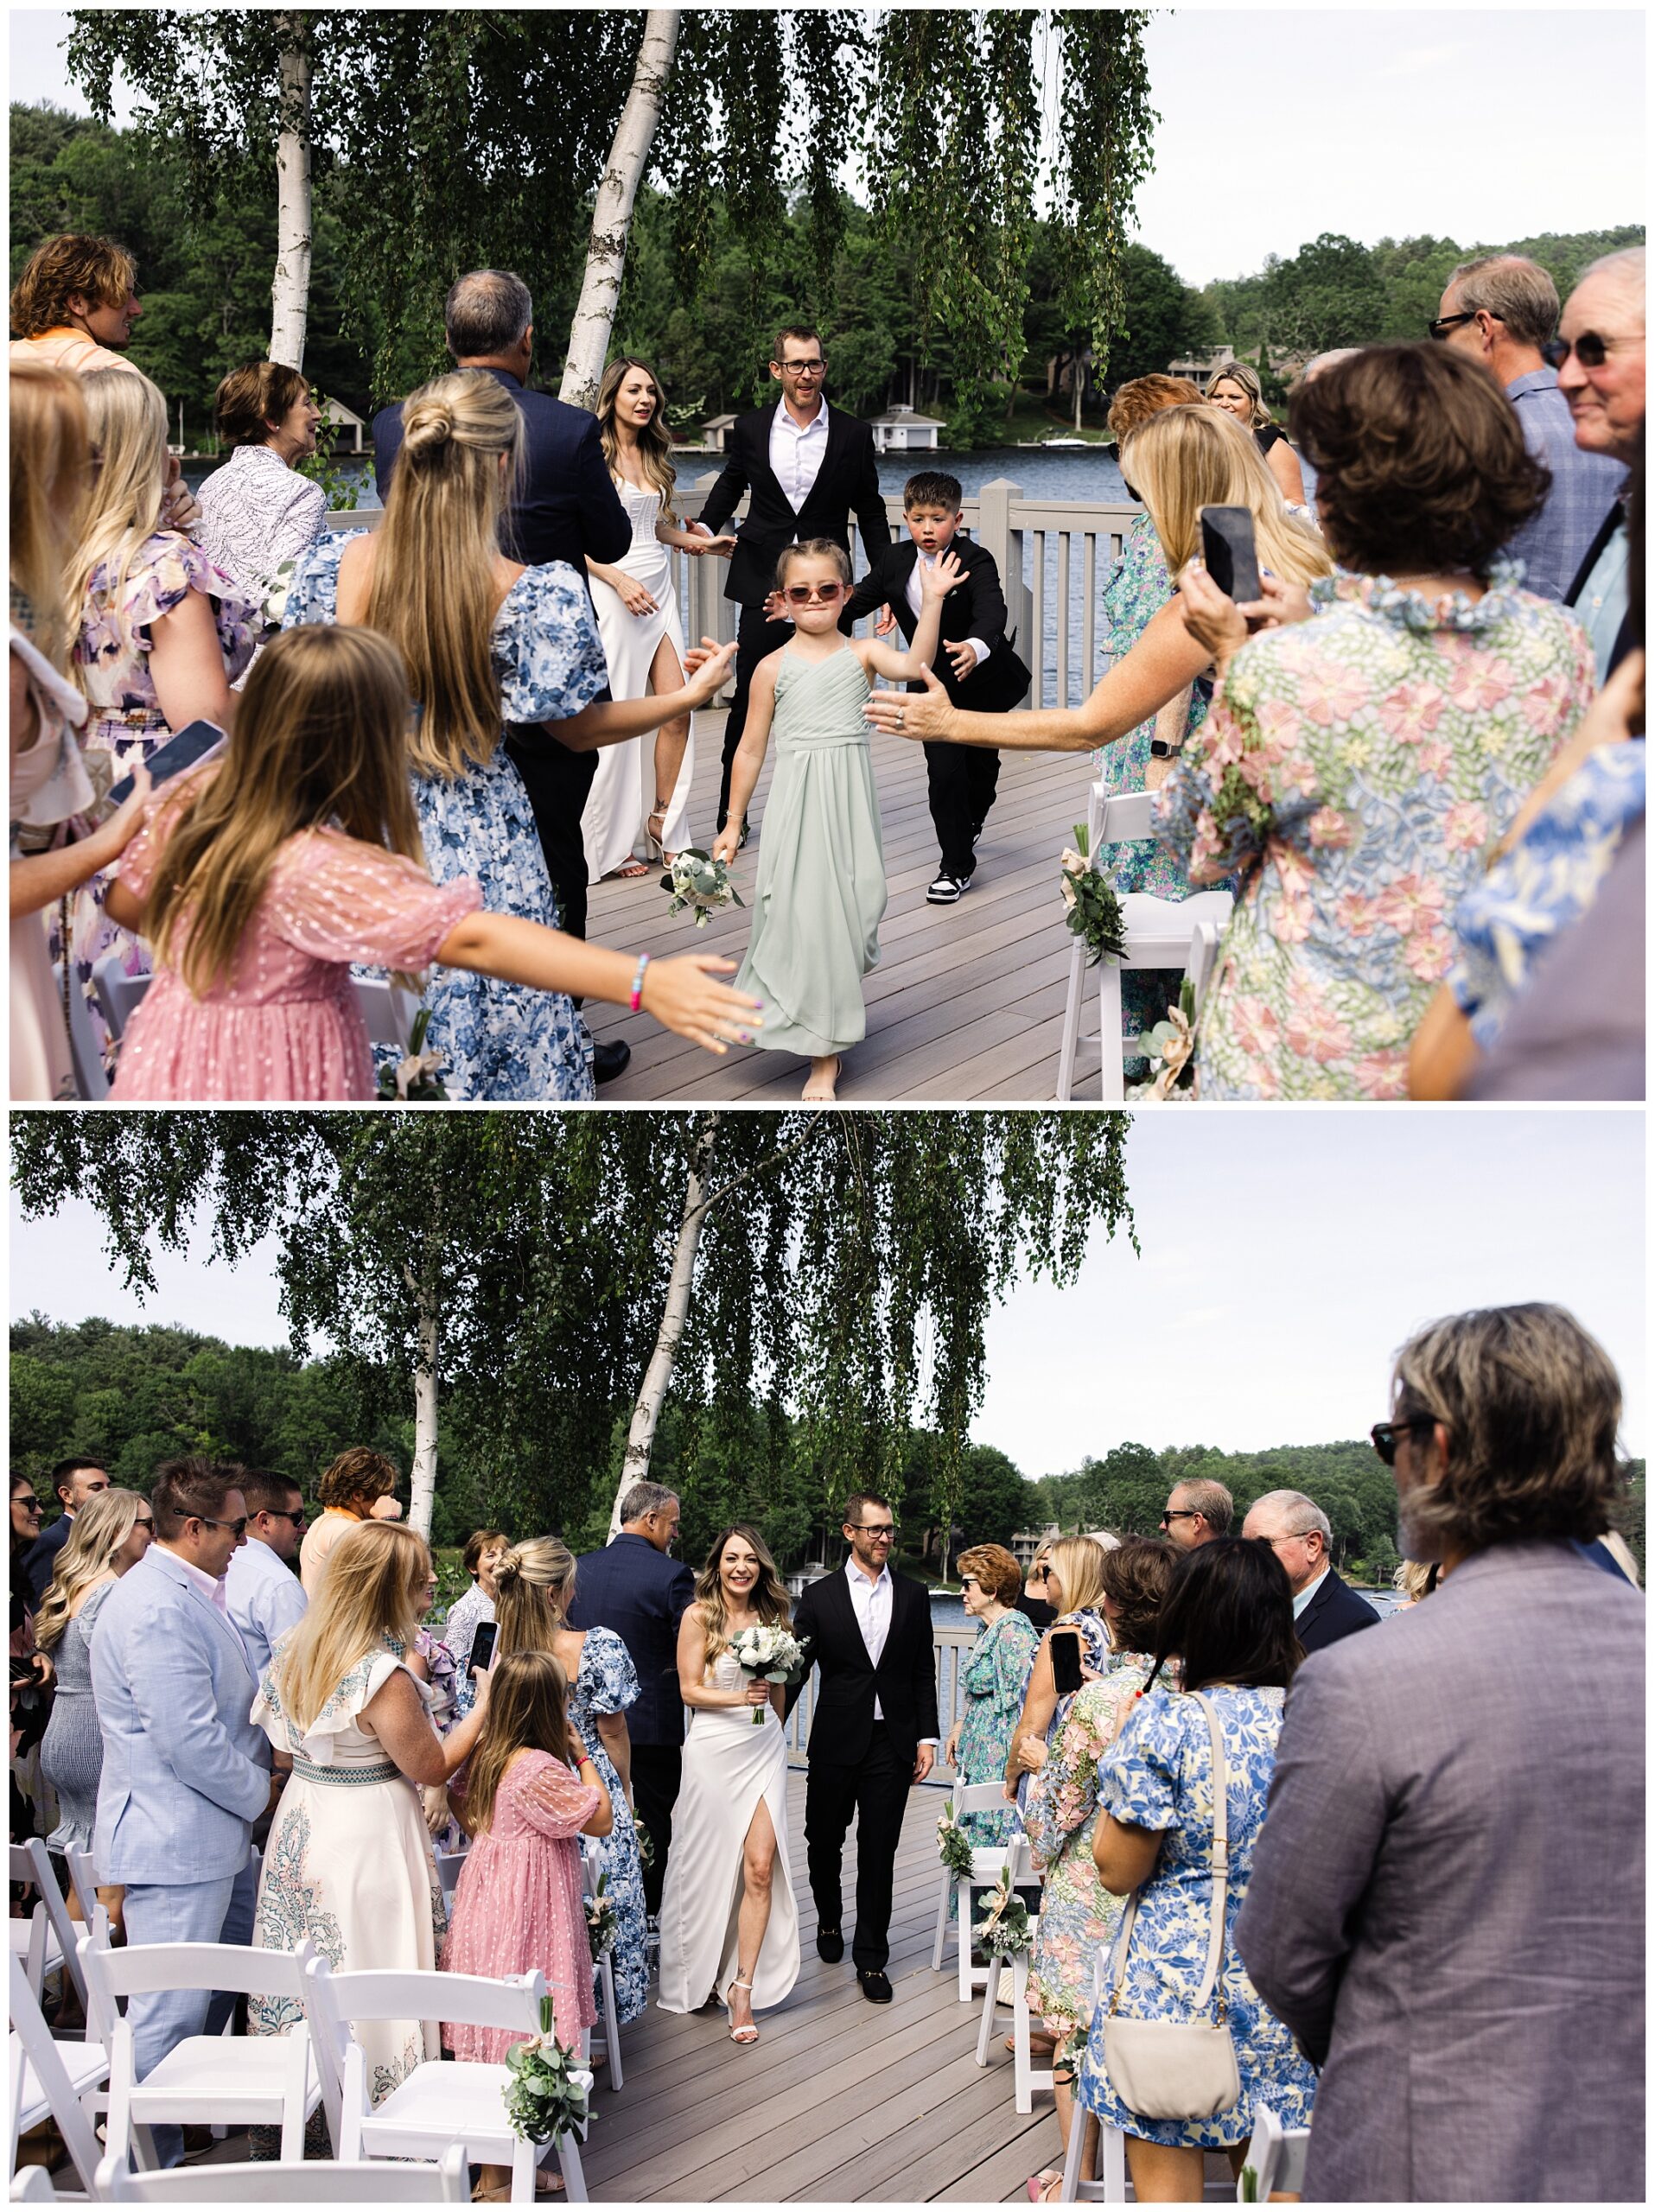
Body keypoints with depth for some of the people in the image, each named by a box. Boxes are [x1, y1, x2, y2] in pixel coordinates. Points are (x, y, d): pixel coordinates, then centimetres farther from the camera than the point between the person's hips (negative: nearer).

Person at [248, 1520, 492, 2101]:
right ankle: (375, 2103, 12)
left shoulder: (296, 1652, 0)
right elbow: (429, 1767, -14)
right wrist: (484, 1706, -7)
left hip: (302, 1824, 8)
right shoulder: (383, 1677, -24)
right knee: (368, 1970, 3)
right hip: (366, 1831, -7)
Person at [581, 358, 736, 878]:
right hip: (613, 592, -7)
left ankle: (663, 826, 12)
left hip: (659, 590, 7)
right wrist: (621, 580, -18)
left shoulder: (655, 455, 14)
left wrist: (696, 541, 13)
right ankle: (609, 846, 4)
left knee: (678, 713, 1)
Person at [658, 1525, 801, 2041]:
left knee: (760, 1865, -7)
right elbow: (690, 1689, -7)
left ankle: (743, 1989, -4)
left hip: (763, 1749, 3)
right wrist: (738, 1697, -19)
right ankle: (699, 1977, 23)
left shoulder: (770, 1616, 10)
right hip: (713, 1751, -3)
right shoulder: (699, 1617, -3)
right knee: (711, 1864, 4)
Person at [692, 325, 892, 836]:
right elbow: (730, 483, 20)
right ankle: (731, 812, 11)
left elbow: (870, 511, 8)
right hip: (764, 584, 0)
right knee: (749, 698, 2)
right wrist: (707, 527, 2)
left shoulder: (853, 435, 2)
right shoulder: (750, 429, 4)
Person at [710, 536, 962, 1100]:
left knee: (851, 907, 3)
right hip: (798, 804, -1)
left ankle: (838, 1012, 29)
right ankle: (823, 1057, 4)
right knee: (805, 912, -3)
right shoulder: (774, 667, 1)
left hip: (850, 800, 1)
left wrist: (932, 601, -24)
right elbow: (751, 749, 6)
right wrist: (733, 823, 7)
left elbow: (913, 666, -17)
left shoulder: (862, 652, 3)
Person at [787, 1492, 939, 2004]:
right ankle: (829, 1920, 39)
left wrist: (926, 1737, 2)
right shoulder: (820, 1597, 0)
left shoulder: (913, 1596, 6)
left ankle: (871, 1959, 12)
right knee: (823, 1842, 10)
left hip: (891, 1744, 1)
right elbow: (794, 1670, 2)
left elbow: (922, 1674, 8)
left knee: (879, 1853, 2)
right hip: (835, 1743, 0)